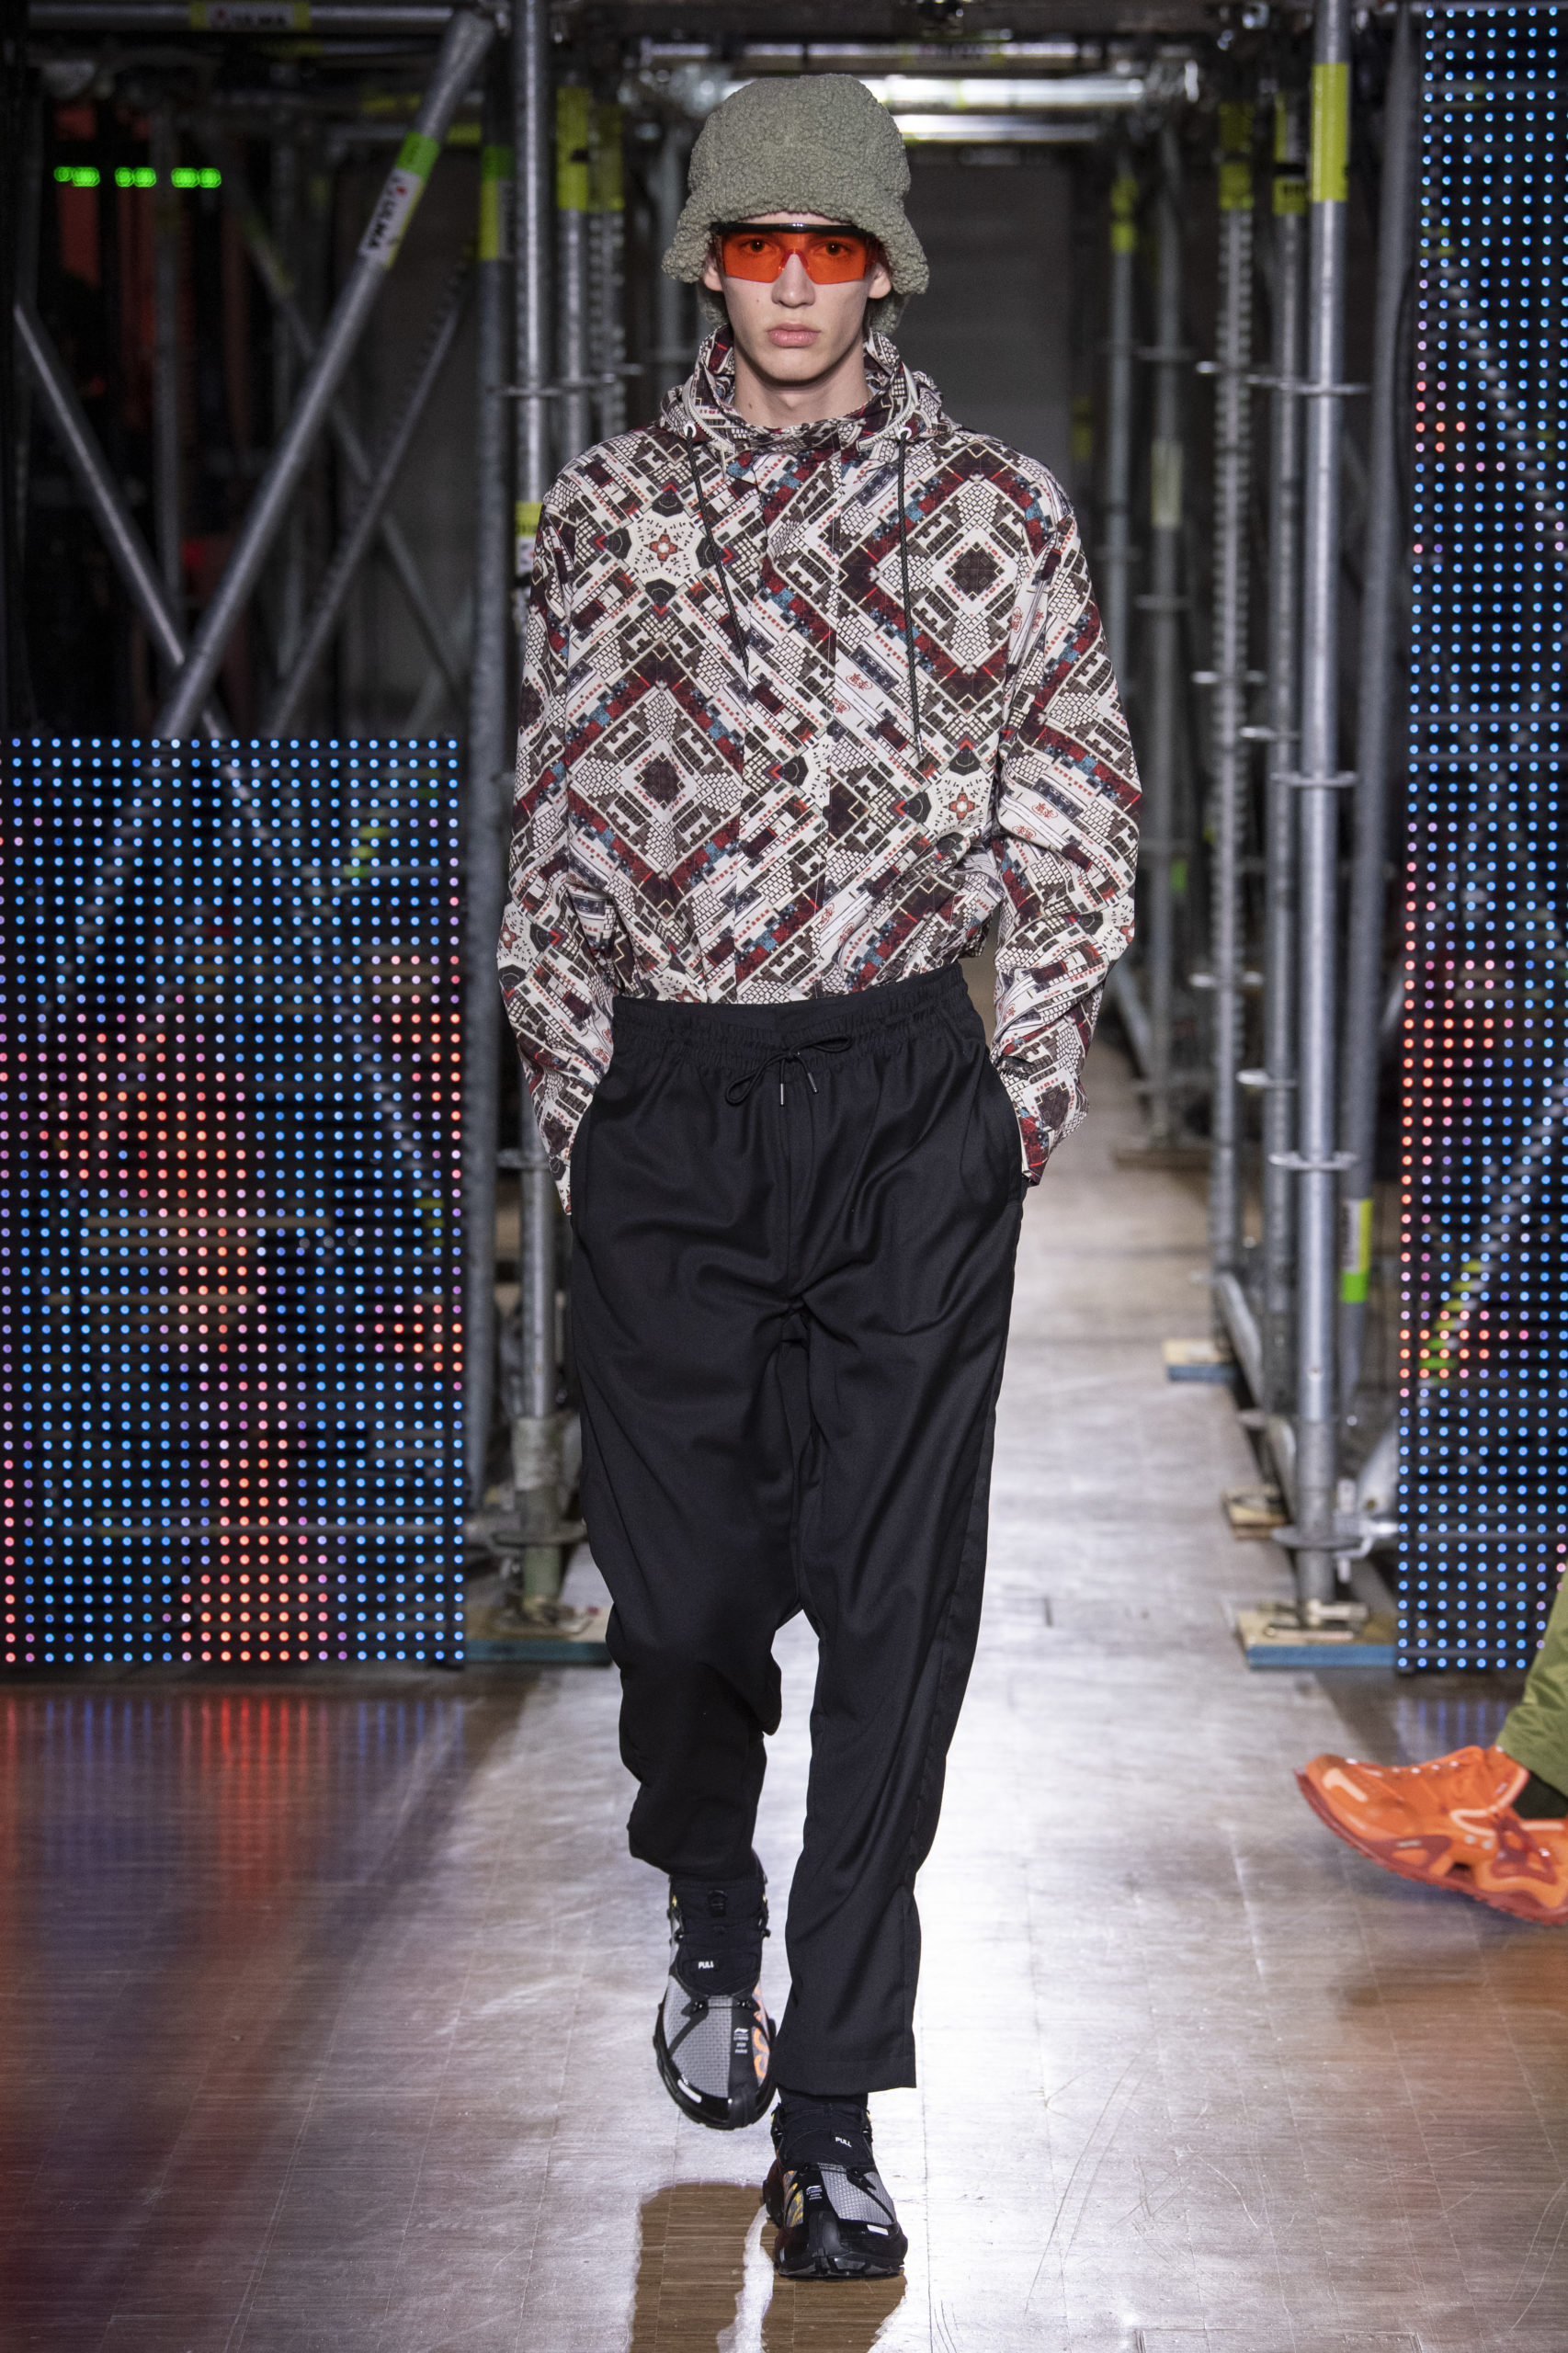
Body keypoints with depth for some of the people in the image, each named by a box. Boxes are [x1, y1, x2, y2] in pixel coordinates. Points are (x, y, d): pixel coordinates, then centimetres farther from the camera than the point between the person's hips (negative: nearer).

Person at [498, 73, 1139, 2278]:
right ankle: (712, 1927, 37)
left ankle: (833, 2110, 1)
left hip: (912, 1101, -1)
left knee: (894, 1600, -4)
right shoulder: (609, 509, 8)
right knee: (683, 1579, 6)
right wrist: (576, 1083, 4)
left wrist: (1029, 1086, 1)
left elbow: (1079, 811, 6)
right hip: (664, 1103, 1)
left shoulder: (998, 508, 4)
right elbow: (559, 811, 10)